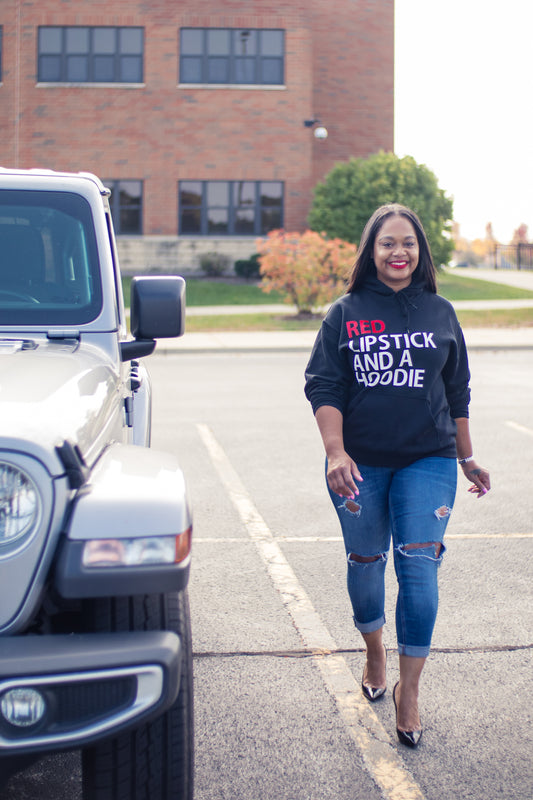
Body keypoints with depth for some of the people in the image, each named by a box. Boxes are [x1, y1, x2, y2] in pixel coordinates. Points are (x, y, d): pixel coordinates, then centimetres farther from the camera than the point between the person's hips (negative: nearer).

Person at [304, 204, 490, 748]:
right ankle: (374, 651, 39)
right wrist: (335, 452, -16)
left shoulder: (440, 313, 6)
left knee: (420, 566, -9)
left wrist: (467, 459, 16)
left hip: (427, 462, 0)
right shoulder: (345, 314, 1)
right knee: (365, 562, 12)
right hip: (360, 463, 0)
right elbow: (323, 388, -3)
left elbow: (457, 395, 13)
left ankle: (408, 689, 1)